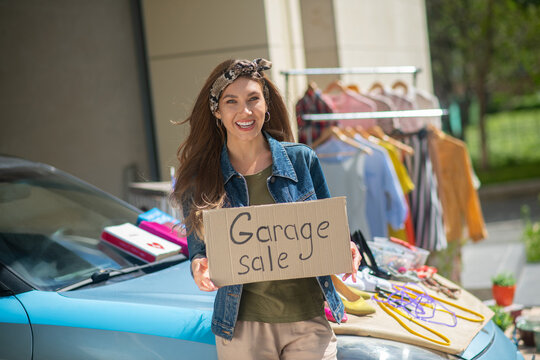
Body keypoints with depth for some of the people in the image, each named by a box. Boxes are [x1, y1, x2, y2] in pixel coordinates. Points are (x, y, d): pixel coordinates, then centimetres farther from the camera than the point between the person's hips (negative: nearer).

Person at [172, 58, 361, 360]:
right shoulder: (200, 179, -1)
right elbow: (199, 253, 4)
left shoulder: (301, 159, 0)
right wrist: (200, 269, -18)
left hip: (309, 322, 0)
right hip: (242, 328, 0)